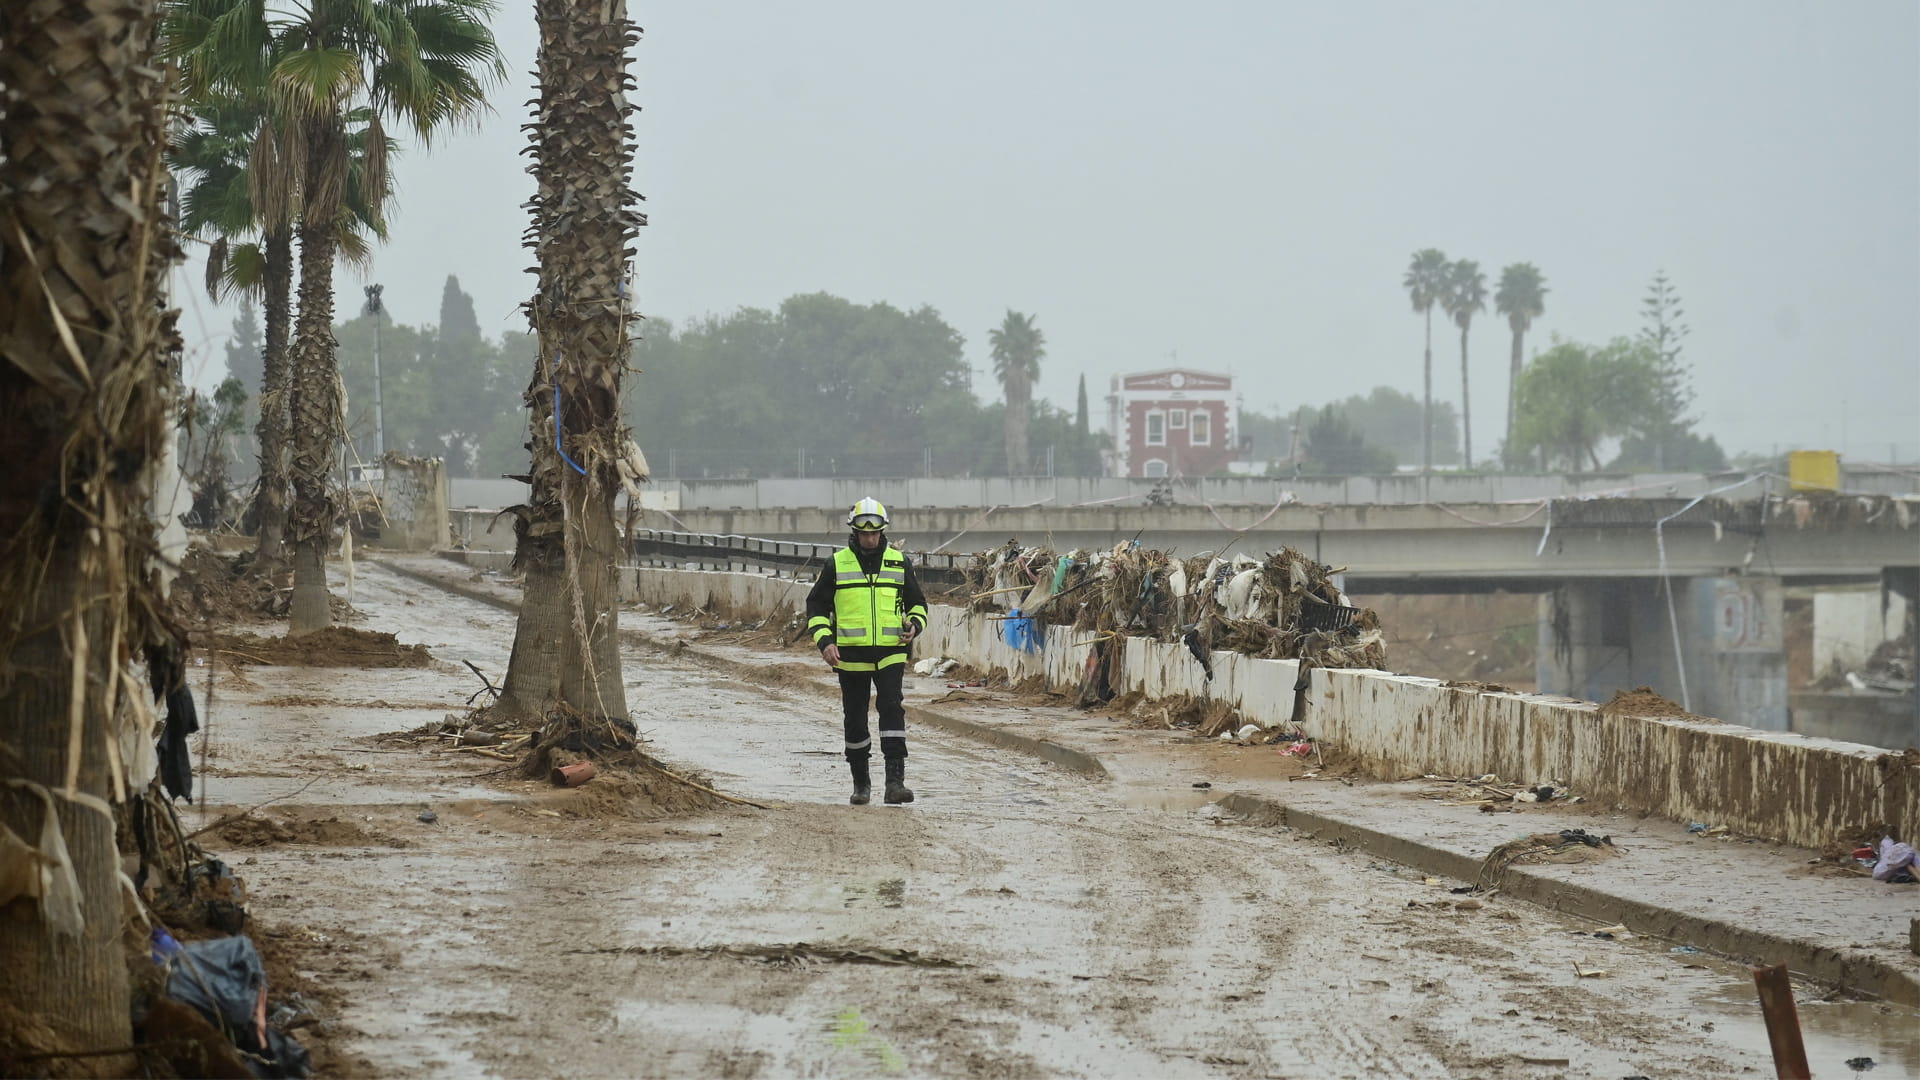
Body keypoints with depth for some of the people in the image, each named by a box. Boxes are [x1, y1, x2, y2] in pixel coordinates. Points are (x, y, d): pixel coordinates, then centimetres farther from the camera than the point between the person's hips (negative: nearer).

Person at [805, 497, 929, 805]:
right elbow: (816, 605, 8)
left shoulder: (899, 562, 8)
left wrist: (914, 625, -4)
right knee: (855, 719, 7)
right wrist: (824, 641, -6)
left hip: (890, 653, 0)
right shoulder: (837, 564, 3)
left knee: (892, 710, -15)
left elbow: (917, 602, 18)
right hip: (851, 655, 0)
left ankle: (895, 780, -19)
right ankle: (861, 782, 22)